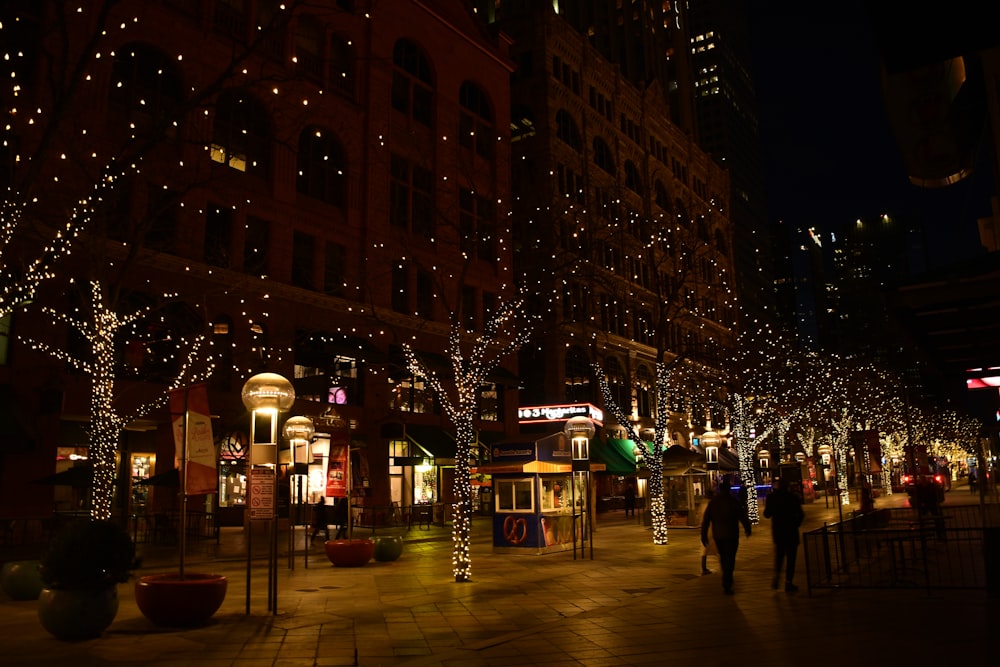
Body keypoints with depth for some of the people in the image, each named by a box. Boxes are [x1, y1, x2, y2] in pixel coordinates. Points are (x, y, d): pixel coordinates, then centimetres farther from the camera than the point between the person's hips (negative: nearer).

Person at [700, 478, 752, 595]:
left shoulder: (712, 502, 1)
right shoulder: (734, 502, -8)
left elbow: (705, 520, 0)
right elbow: (743, 517, -3)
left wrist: (704, 535, 5)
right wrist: (747, 529, 14)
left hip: (717, 535, 4)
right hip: (731, 535, -3)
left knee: (723, 558, 21)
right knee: (729, 560, 0)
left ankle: (727, 582, 32)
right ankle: (726, 586, -7)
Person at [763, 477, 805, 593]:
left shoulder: (771, 497, -4)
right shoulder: (792, 497, -10)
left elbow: (767, 514, 1)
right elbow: (800, 514, -9)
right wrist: (796, 524, 8)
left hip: (777, 530, 3)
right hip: (790, 531, -3)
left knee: (779, 553, 21)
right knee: (790, 556, 5)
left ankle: (777, 575, 6)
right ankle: (788, 582, 4)